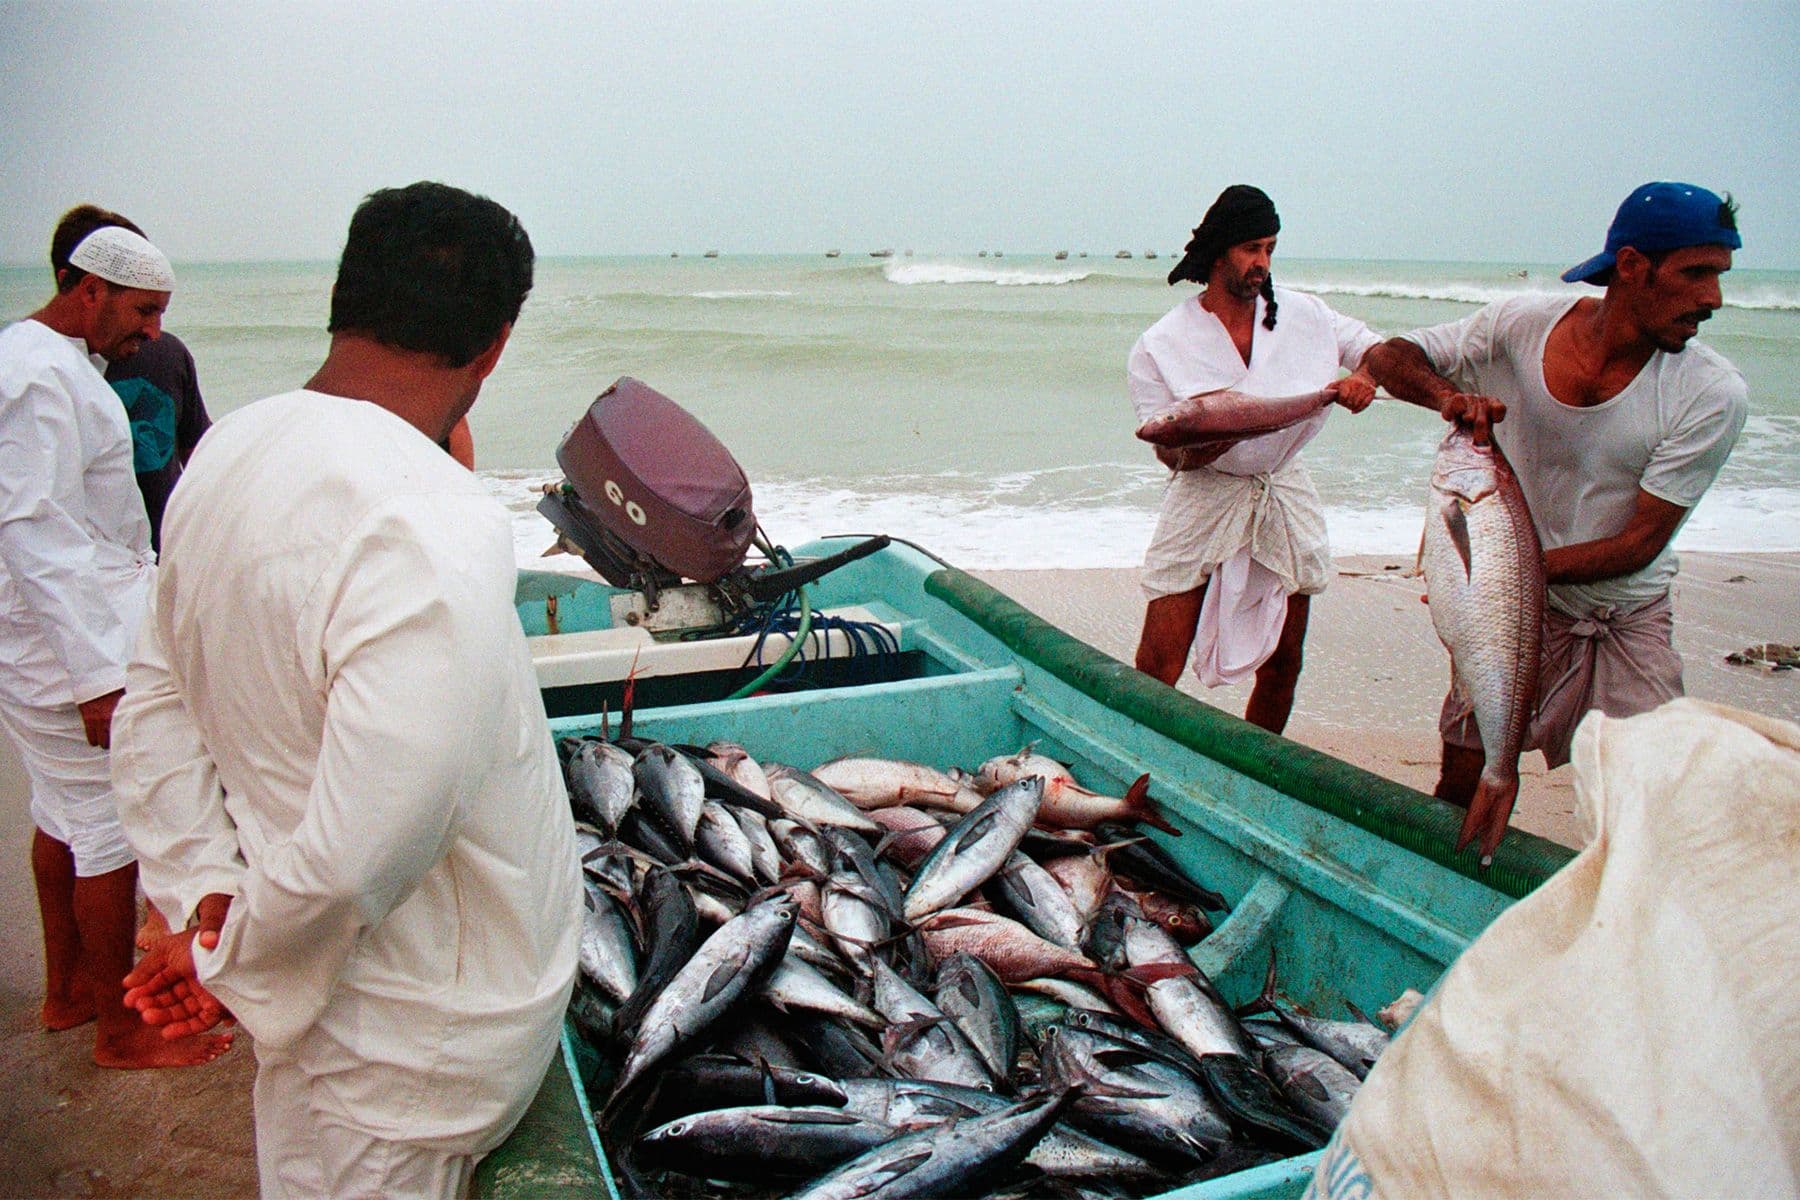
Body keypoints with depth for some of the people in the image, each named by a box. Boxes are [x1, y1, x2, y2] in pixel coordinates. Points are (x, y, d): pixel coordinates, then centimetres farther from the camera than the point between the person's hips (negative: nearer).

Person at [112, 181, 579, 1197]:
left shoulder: (229, 451, -4)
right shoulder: (435, 532, -33)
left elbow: (156, 707, 5)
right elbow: (358, 853, -33)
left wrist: (205, 898, 2)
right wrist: (232, 961, -14)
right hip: (419, 1045, -7)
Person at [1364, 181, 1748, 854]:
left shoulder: (1713, 396, -16)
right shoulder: (1521, 325, -12)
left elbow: (1641, 541, -15)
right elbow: (1388, 357, -3)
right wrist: (1447, 393, -25)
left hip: (1630, 620, 0)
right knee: (1462, 790, 0)